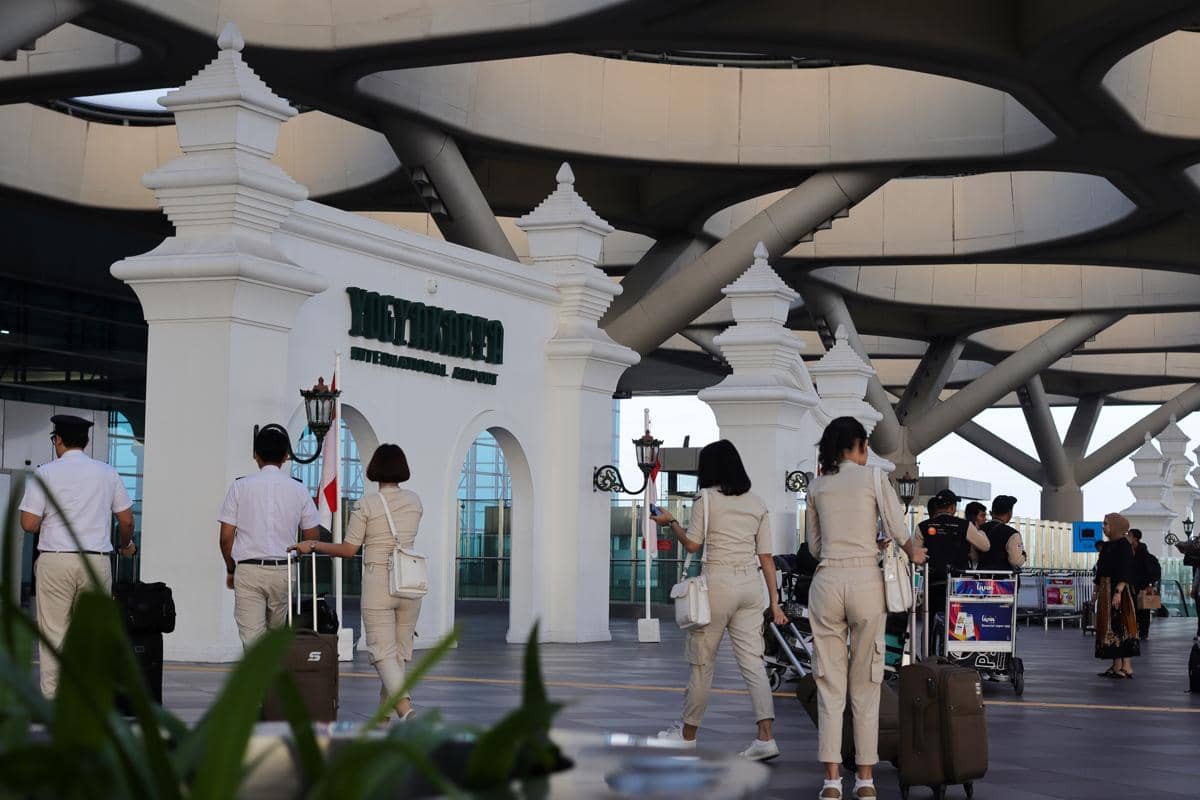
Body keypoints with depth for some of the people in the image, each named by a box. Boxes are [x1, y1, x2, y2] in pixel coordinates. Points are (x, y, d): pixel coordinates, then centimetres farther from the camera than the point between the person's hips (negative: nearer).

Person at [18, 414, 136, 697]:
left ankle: (52, 699, -3)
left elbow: (29, 524, -6)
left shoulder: (46, 473, 0)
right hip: (97, 560, 3)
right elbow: (126, 520, 12)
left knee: (53, 634, 0)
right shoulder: (107, 473, 9)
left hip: (55, 560, -2)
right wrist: (126, 544, 32)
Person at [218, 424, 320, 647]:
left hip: (248, 570, -1)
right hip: (283, 570, 1)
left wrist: (231, 570, 14)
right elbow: (312, 536, 7)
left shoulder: (240, 487, 0)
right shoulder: (298, 489, 3)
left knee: (252, 637, -4)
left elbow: (226, 538, 0)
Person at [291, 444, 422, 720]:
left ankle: (404, 705, -25)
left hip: (378, 583, -4)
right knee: (400, 652, 12)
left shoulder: (366, 505, -7)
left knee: (383, 652, -5)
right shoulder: (414, 501, 6)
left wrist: (311, 546, 4)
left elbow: (348, 550, -6)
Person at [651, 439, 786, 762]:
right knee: (752, 660, 2)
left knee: (703, 660, 7)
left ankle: (688, 733, 20)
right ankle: (766, 736, -10)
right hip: (751, 584, 5)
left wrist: (671, 522, 14)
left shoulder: (706, 499, -4)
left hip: (719, 581, -5)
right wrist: (774, 601, 10)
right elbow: (766, 556, 9)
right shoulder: (757, 503, 11)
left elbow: (692, 544, -4)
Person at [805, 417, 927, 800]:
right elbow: (898, 531, -5)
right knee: (865, 686, 6)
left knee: (830, 685, 4)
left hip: (827, 581, 2)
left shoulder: (817, 486, 11)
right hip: (866, 579, -2)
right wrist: (913, 552, 14)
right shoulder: (874, 477, 1)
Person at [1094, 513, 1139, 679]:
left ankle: (1127, 667, -8)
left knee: (1121, 626, -9)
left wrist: (1118, 592, -25)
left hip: (1119, 590, -9)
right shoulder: (1107, 546, 15)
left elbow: (1125, 572, -18)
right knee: (1110, 626, 8)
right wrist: (1097, 591, 18)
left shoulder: (1123, 544, -10)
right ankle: (1116, 666, 12)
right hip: (1105, 591, 9)